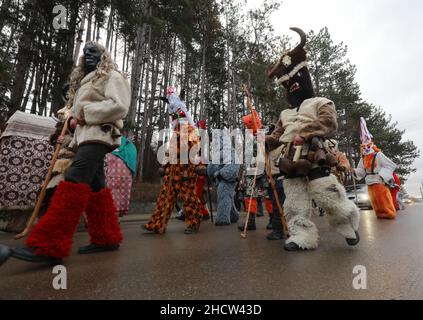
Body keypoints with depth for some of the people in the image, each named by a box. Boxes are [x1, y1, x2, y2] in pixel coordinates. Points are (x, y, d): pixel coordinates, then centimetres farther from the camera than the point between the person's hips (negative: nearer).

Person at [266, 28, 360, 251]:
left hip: (314, 159, -6)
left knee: (329, 197, -4)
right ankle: (303, 236, 11)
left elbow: (329, 123, -8)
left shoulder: (320, 103, 10)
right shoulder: (285, 114, 27)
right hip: (291, 163, 6)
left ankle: (349, 224, 24)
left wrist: (306, 133, -17)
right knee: (294, 203, 3)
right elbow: (277, 134, 26)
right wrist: (267, 140, 5)